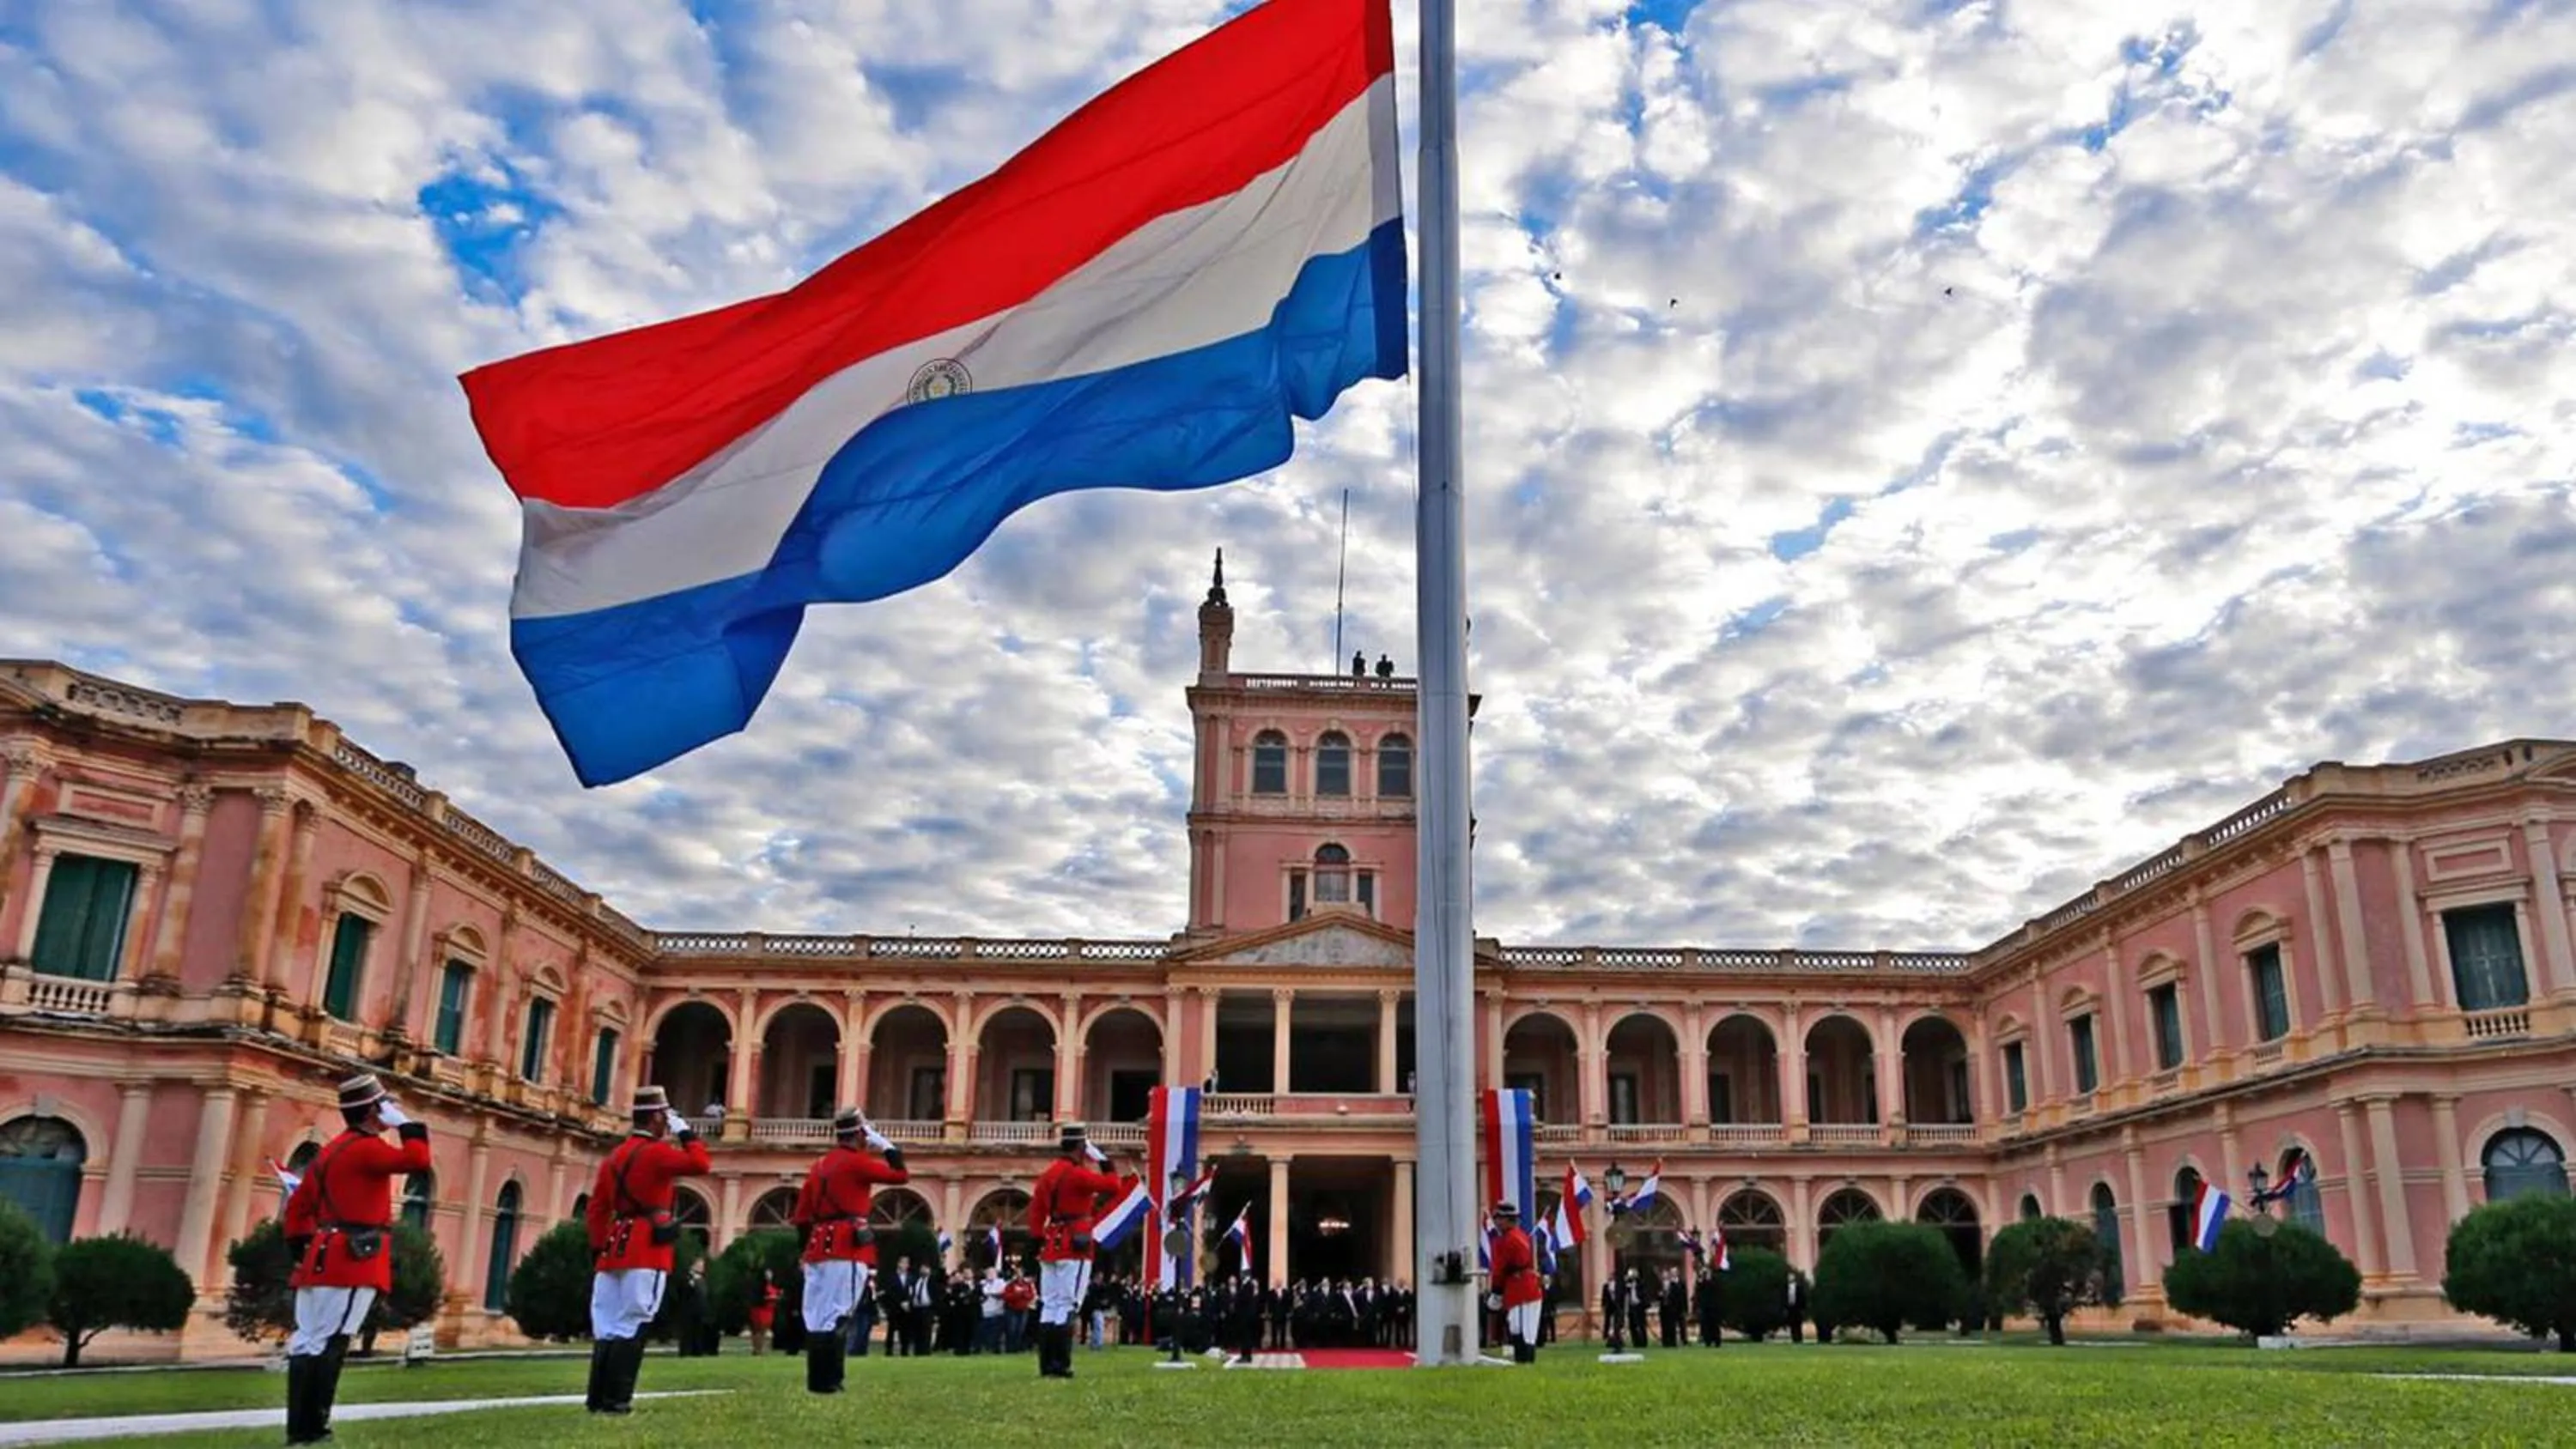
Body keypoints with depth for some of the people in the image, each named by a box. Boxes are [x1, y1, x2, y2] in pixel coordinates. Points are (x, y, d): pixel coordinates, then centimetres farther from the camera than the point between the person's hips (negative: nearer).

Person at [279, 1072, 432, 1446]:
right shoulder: (367, 1147, -11)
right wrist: (405, 1124, -9)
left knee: (308, 1341, 8)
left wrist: (302, 1252, 23)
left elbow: (299, 1205, 21)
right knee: (329, 1343, -9)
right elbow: (418, 1160, -23)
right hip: (354, 1261, -10)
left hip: (323, 1260, 10)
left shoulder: (330, 1149, 18)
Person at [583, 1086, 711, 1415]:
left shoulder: (613, 1156, 16)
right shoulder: (656, 1152, -9)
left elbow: (596, 1209, 15)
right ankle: (616, 1399, -8)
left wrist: (598, 1249, 16)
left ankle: (597, 1397, 8)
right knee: (633, 1325, -6)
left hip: (615, 1248, 8)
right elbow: (701, 1164, -14)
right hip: (647, 1250, -8)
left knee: (607, 1325, 8)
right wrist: (686, 1132, -1)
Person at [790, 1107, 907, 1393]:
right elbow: (901, 1175, -3)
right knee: (837, 1316, -8)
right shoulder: (857, 1162, -7)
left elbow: (801, 1216, 18)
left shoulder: (818, 1165, 17)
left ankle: (817, 1378, 12)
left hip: (818, 1248, 8)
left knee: (817, 1316, 9)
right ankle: (826, 1380, -11)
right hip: (848, 1249, -8)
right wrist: (887, 1146, 8)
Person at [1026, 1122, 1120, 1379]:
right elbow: (1113, 1186, -14)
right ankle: (1060, 1364, -9)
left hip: (1051, 1247, 8)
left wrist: (1039, 1241, 13)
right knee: (1067, 1307, -7)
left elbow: (1035, 1211, 13)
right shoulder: (1078, 1174, -13)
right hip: (1074, 1249, -8)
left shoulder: (1048, 1174, 13)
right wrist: (1105, 1163, 2)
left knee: (1049, 1306, 9)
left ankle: (1046, 1364, 11)